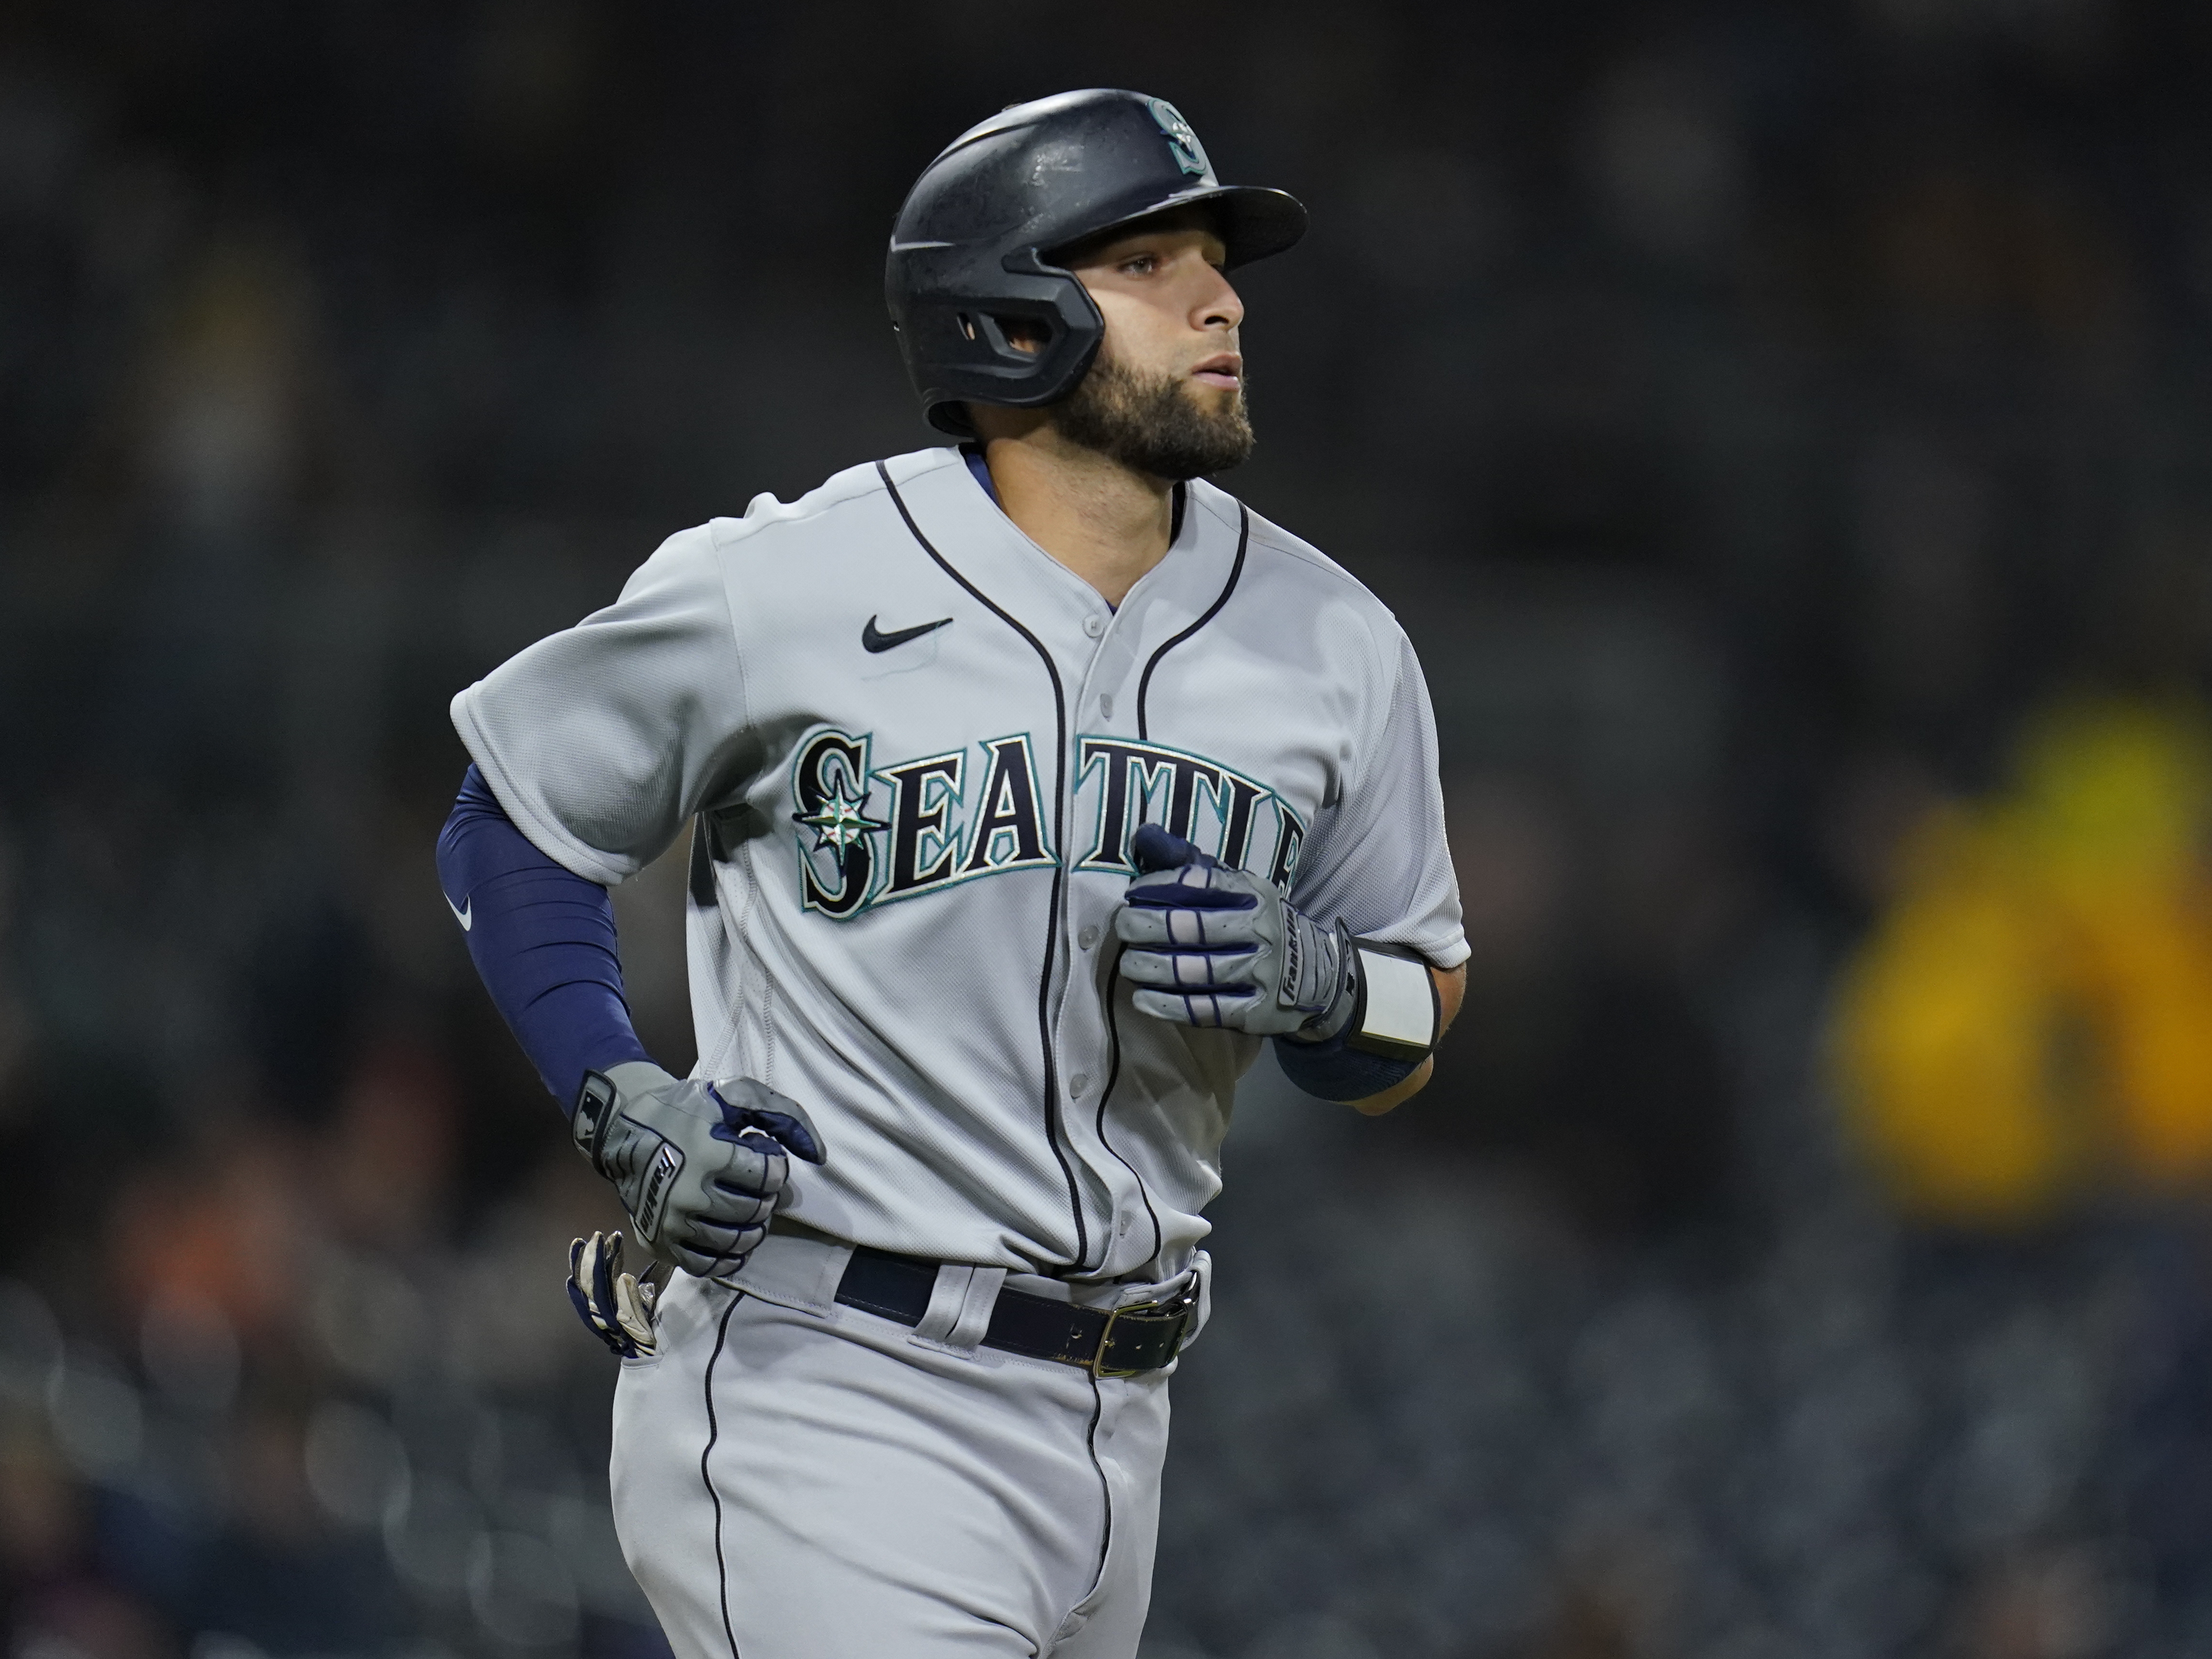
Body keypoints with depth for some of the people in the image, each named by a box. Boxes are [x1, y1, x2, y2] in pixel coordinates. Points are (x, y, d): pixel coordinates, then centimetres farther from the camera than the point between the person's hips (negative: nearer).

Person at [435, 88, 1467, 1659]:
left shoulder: (1330, 645, 7)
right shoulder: (777, 590, -6)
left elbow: (1410, 1043, 14)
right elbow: (514, 822, 7)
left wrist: (1316, 983, -10)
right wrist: (621, 1102, -8)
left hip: (1105, 1425, 6)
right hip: (819, 1397, -6)